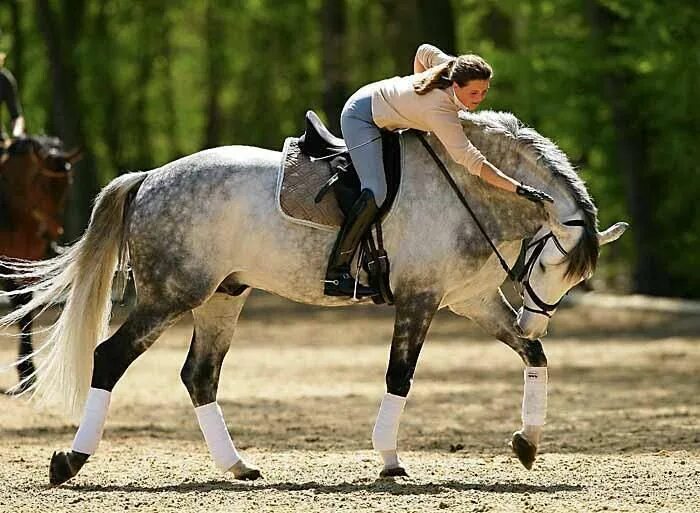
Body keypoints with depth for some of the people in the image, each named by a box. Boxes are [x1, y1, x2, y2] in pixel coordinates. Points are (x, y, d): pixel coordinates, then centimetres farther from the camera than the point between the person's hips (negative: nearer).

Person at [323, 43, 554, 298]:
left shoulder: (454, 68, -17)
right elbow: (472, 162, -42)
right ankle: (336, 273, -22)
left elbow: (424, 52, 5)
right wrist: (517, 188, -46)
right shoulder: (440, 111, -39)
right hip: (361, 116, -10)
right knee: (375, 193, -25)